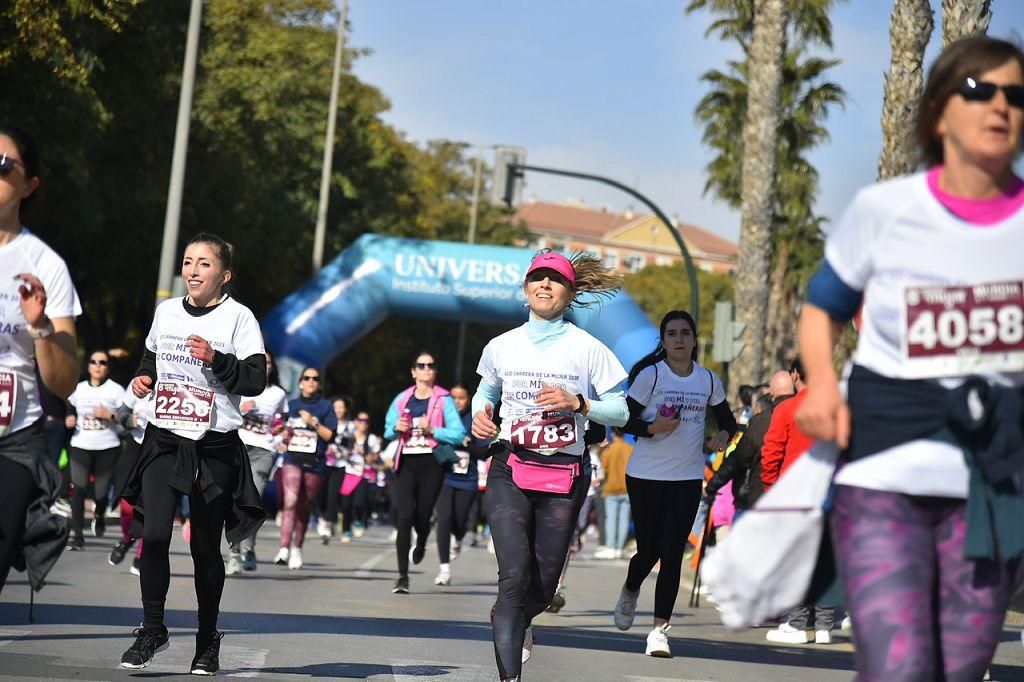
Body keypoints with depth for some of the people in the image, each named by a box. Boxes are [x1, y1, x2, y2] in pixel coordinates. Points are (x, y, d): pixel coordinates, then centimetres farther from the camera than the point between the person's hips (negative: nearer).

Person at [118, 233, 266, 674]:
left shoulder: (238, 317, -4)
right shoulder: (166, 311, 11)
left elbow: (256, 379, -11)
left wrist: (216, 359, -24)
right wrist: (143, 378, 7)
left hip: (214, 444, -3)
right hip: (164, 438, 3)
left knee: (205, 546, 4)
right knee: (153, 535, -12)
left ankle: (208, 640, 19)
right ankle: (152, 629, 4)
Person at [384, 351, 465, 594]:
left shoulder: (444, 400, 1)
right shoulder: (402, 399, 11)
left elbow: (458, 435, -6)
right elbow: (388, 430, 21)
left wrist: (432, 430, -18)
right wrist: (396, 429, -2)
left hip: (431, 464, -2)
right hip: (406, 463, 2)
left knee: (422, 516, 4)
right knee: (404, 517, -12)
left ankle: (421, 544, 44)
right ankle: (402, 576, -10)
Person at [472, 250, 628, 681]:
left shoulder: (588, 349, -1)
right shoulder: (502, 346, 8)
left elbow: (620, 412, 1)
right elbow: (486, 392, 26)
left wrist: (577, 403, -15)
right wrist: (479, 415, 4)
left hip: (564, 475, 0)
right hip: (510, 471, 0)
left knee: (544, 585, 5)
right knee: (515, 576, -17)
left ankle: (511, 622, 41)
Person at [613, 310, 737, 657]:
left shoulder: (709, 380, 6)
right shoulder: (649, 375, -6)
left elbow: (726, 419, 19)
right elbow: (624, 419, -5)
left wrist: (722, 435, -3)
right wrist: (652, 428, -23)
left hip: (688, 478, 2)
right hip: (645, 475, -2)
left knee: (672, 553, -5)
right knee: (648, 549, 3)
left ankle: (660, 629, -5)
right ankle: (630, 592, 38)